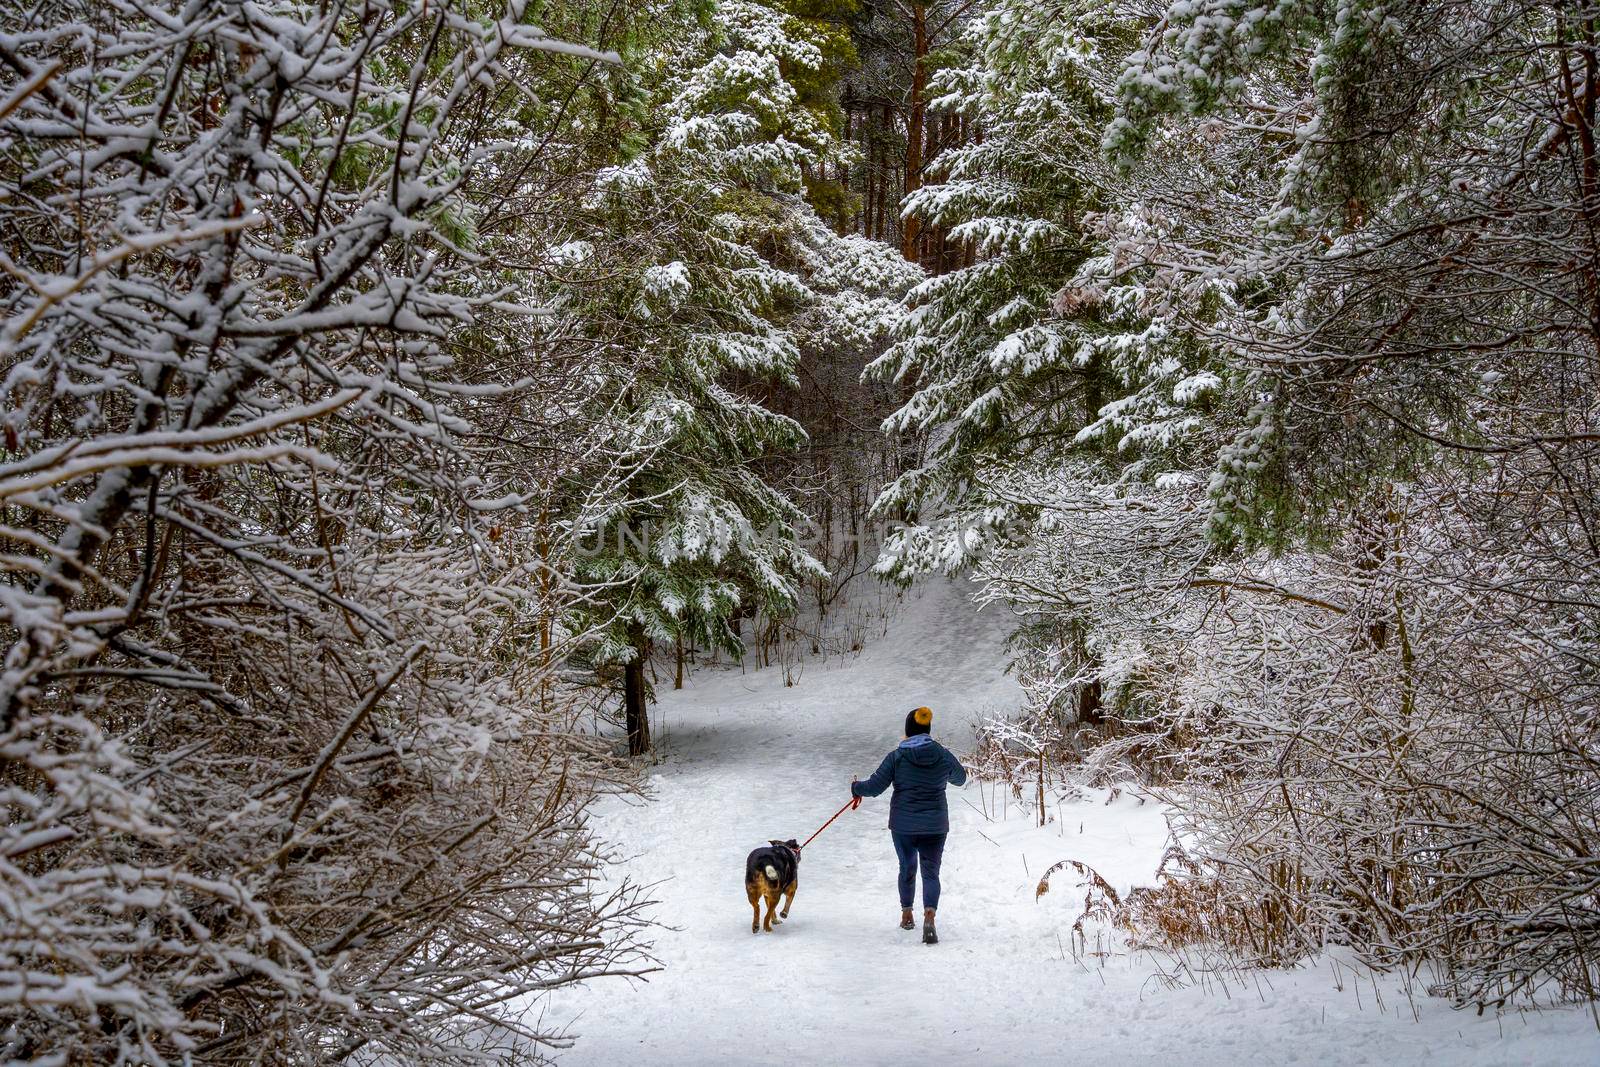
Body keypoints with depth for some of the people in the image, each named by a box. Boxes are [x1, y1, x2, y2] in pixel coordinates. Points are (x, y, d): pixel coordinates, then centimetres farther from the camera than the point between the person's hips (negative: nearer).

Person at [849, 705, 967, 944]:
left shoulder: (897, 756, -9)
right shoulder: (943, 755, -3)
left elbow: (874, 787, -9)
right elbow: (960, 778, 16)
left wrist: (856, 788, 12)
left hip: (903, 825, 0)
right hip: (935, 826, 0)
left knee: (907, 868, 21)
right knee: (930, 873, 4)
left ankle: (906, 915, 34)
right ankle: (929, 917, -20)